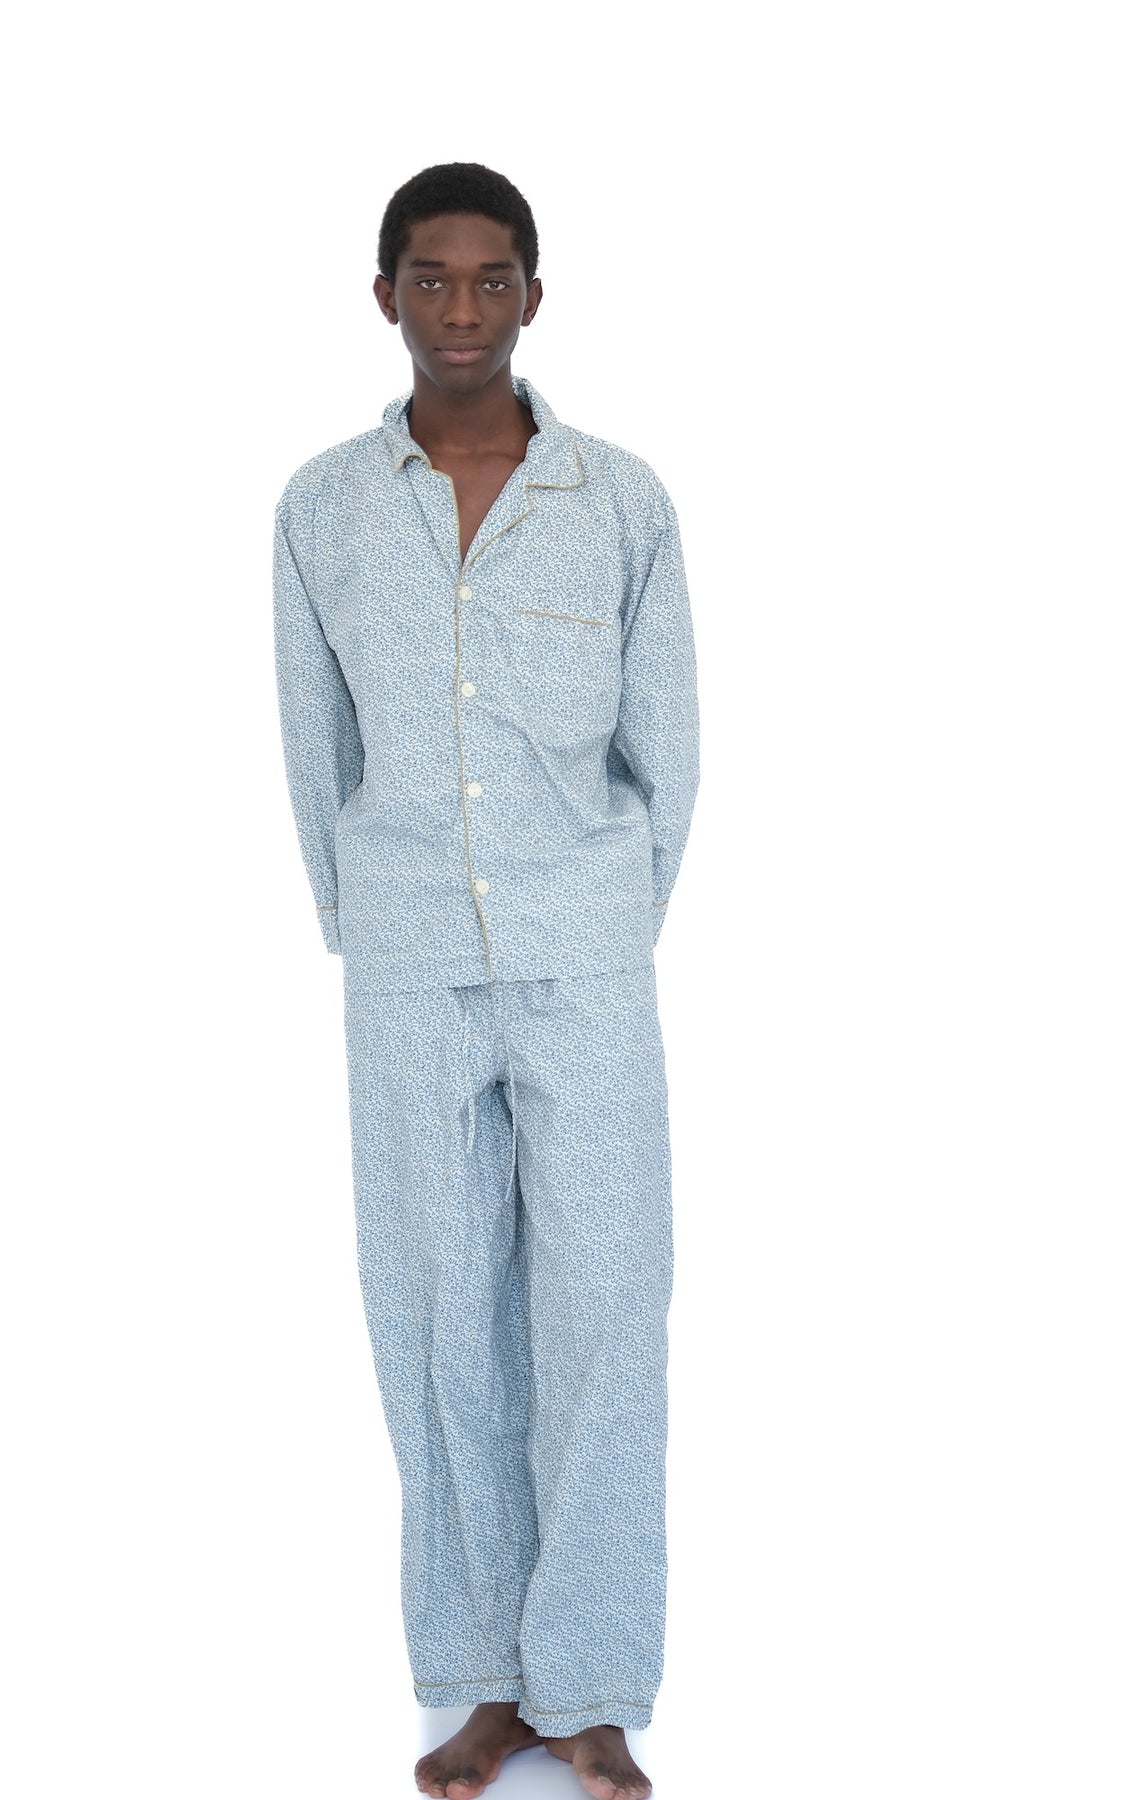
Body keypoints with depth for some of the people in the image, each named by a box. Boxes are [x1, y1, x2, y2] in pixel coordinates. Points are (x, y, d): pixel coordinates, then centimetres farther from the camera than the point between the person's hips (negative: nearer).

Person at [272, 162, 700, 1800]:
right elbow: (320, 761, 9)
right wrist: (367, 954, 12)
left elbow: (664, 756, 5)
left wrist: (614, 952, 9)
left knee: (604, 1320, -2)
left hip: (587, 975, -1)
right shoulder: (321, 510, 1)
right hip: (407, 987, 1)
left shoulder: (624, 503, -3)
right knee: (447, 1326, 4)